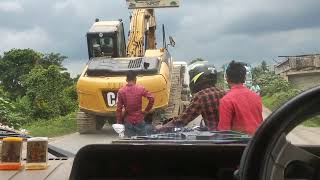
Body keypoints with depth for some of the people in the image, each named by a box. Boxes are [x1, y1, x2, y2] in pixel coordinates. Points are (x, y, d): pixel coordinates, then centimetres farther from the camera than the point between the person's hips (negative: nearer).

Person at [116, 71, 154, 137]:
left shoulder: (121, 91, -6)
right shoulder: (140, 89, -8)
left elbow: (119, 109, -4)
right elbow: (151, 99, -12)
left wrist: (119, 122, 3)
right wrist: (146, 110, 0)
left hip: (128, 121, 1)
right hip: (139, 120, -1)